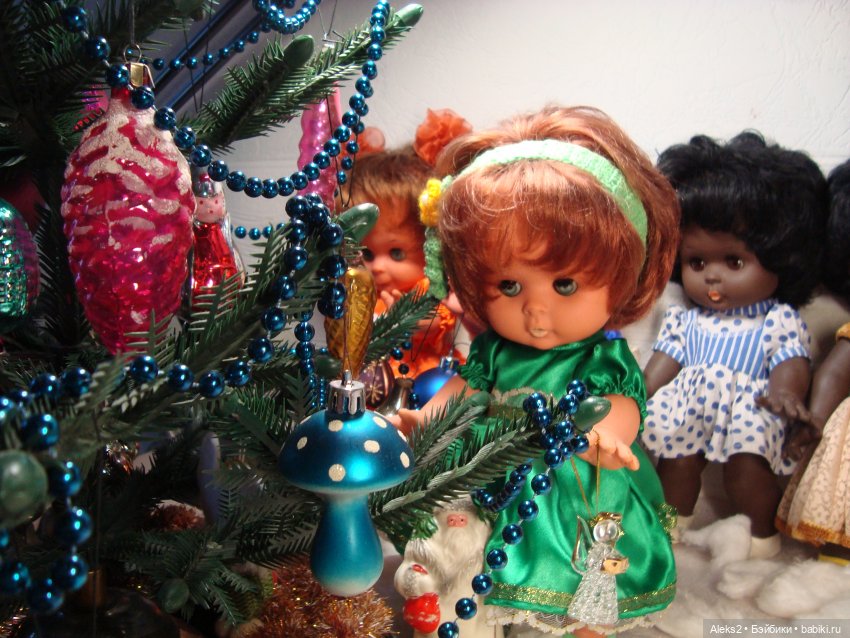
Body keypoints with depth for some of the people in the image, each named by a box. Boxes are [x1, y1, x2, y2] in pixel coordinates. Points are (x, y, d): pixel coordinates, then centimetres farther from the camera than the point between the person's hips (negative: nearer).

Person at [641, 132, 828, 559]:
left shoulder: (778, 320, 5)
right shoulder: (684, 320, 15)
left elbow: (792, 361, -4)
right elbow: (664, 360, 14)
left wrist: (785, 390, -26)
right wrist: (638, 399, 2)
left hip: (749, 407, -3)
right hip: (688, 403, 3)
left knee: (748, 461, -21)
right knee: (675, 456, -11)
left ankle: (763, 533, 4)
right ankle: (677, 520, 17)